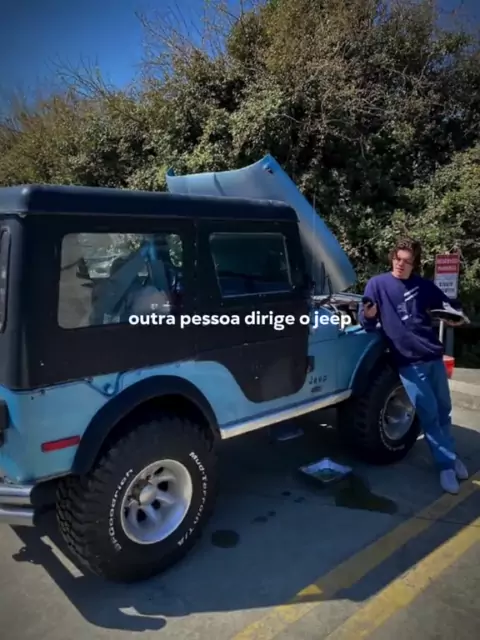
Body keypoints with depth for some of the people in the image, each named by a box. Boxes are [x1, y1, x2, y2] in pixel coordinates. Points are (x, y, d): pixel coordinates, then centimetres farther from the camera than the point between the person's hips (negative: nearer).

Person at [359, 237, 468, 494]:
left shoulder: (423, 285, 6)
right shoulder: (378, 284, -4)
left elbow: (449, 306, 20)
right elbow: (367, 325, -6)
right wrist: (368, 315, -30)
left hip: (434, 356, 4)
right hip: (409, 361, -4)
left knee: (444, 410, 14)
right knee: (429, 414, -1)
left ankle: (450, 456, 34)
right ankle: (447, 464, 14)